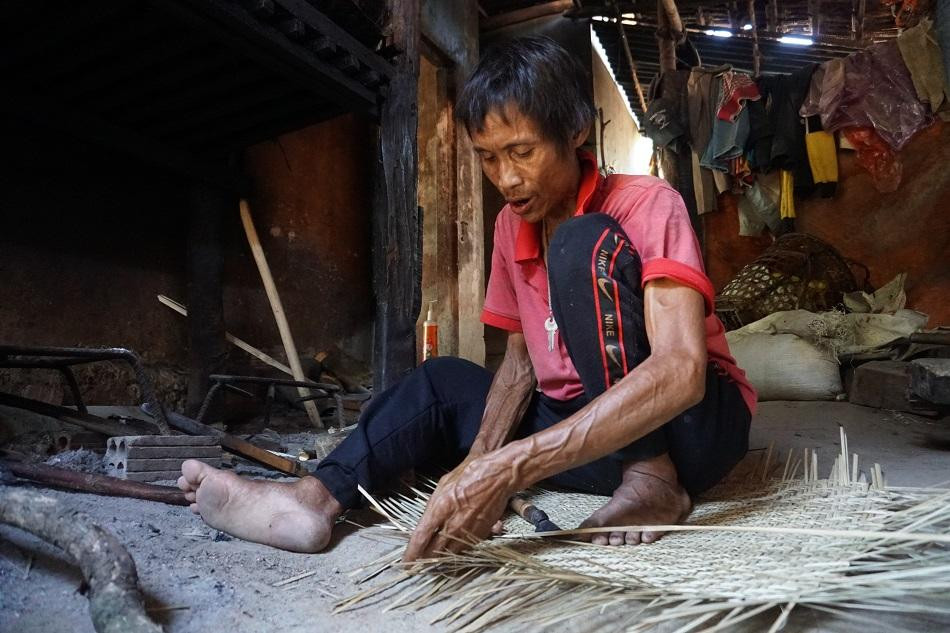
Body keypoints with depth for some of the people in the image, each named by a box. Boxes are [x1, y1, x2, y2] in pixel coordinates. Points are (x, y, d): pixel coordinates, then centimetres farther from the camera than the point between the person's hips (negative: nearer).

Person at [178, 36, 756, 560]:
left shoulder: (646, 205, -18)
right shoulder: (512, 226, 3)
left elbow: (680, 371, -32)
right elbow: (520, 362, 5)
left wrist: (510, 468, -39)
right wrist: (480, 462, -15)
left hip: (695, 421, -6)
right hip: (583, 429, 6)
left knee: (584, 244, -26)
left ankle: (651, 480, -22)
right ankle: (319, 497, -19)